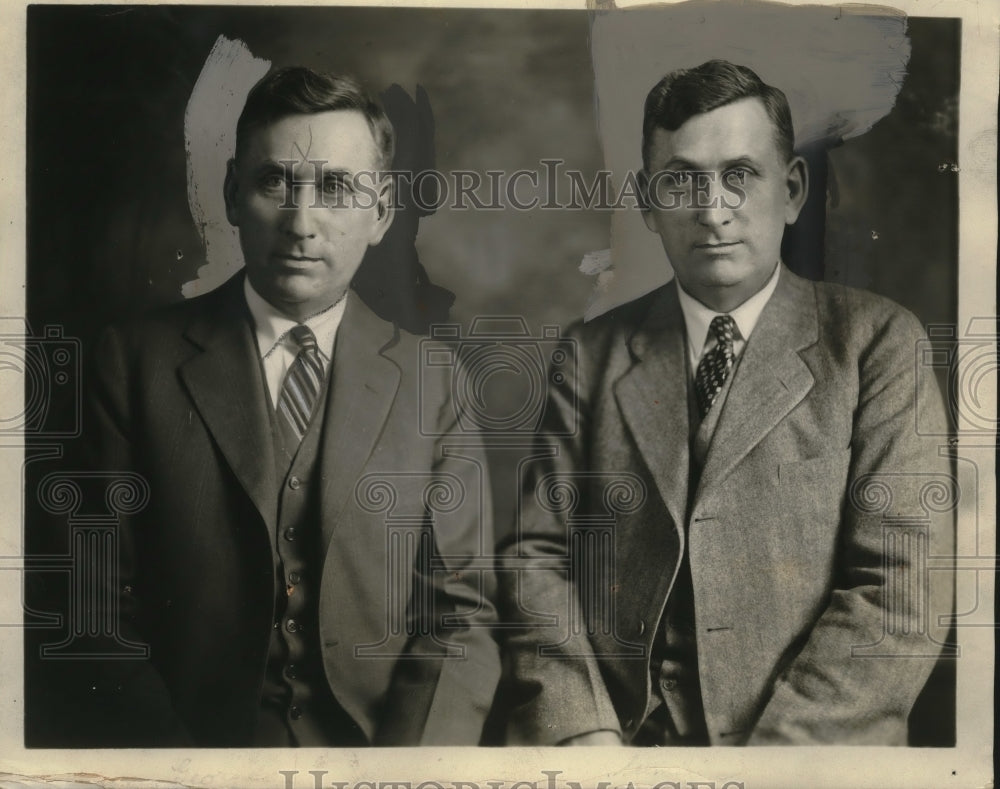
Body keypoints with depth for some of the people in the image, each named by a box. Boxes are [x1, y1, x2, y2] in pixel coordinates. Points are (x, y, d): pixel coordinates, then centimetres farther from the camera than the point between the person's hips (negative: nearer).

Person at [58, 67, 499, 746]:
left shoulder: (435, 383, 6)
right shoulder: (137, 361, 4)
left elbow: (461, 614, 4)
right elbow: (106, 607, 1)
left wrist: (404, 771, -12)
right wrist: (176, 755, -13)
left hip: (378, 742, 1)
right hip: (191, 732, -1)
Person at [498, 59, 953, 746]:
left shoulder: (877, 343, 4)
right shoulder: (592, 355, 11)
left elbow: (903, 590, -4)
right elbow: (536, 558, 7)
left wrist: (770, 757, -12)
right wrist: (585, 733, -7)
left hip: (810, 743, 0)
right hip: (618, 736, 1)